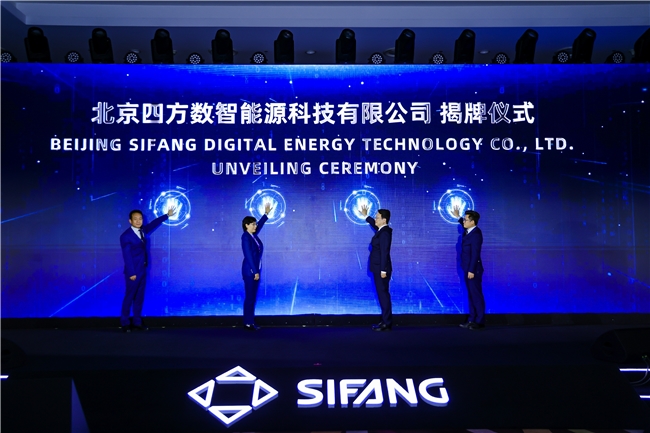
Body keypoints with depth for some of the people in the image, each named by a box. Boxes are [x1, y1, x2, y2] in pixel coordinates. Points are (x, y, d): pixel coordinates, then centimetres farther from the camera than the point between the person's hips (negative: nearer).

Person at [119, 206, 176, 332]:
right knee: (129, 296, 1)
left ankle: (137, 322, 18)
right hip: (133, 272, -7)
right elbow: (127, 256, -17)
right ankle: (124, 323, 13)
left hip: (142, 270, 7)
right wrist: (131, 273, -19)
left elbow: (153, 224, 24)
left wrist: (167, 215, 29)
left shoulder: (142, 231, 7)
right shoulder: (126, 236, -14)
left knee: (139, 297, 10)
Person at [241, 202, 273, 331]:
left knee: (253, 297, 11)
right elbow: (249, 256, -18)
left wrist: (266, 213, 27)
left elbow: (260, 224, 26)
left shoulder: (253, 235, 8)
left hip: (256, 269, 9)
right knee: (250, 297, -5)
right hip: (250, 271, -9)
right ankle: (248, 323, 2)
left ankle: (251, 322, 16)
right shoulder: (246, 237, -15)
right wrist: (255, 272, -20)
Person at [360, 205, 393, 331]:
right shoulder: (382, 230, 10)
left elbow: (384, 253, -22)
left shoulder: (385, 233, -18)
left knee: (383, 294, -5)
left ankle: (387, 323, 1)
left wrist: (383, 270, -23)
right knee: (382, 294, 13)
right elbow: (374, 224, 35)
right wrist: (366, 216, 40)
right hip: (378, 268, 10)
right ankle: (385, 320, 20)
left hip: (381, 269, -10)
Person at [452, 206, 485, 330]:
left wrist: (471, 270, -23)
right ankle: (472, 320, 18)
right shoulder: (468, 231, 8)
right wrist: (458, 217, 34)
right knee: (471, 295, 12)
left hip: (473, 270, -10)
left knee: (476, 295, -3)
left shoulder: (476, 234, -19)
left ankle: (479, 322, 3)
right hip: (468, 269, 10)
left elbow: (475, 254, -22)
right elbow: (464, 225, 37)